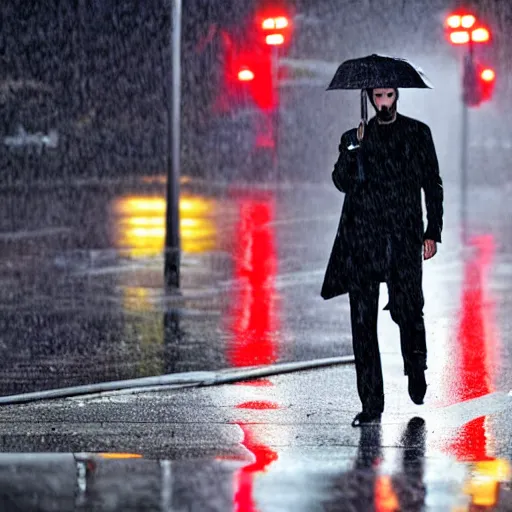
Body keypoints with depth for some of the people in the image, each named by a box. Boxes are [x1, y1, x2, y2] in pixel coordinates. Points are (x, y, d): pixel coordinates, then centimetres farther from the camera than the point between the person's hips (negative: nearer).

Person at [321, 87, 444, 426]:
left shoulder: (418, 134, 11)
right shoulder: (355, 138, 13)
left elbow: (433, 185, 11)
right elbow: (342, 182, 1)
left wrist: (433, 232, 3)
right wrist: (354, 149, -16)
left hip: (404, 238, -1)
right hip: (362, 239, 1)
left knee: (407, 310, -9)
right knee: (363, 320, -2)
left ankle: (416, 364, 26)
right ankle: (371, 404, 2)